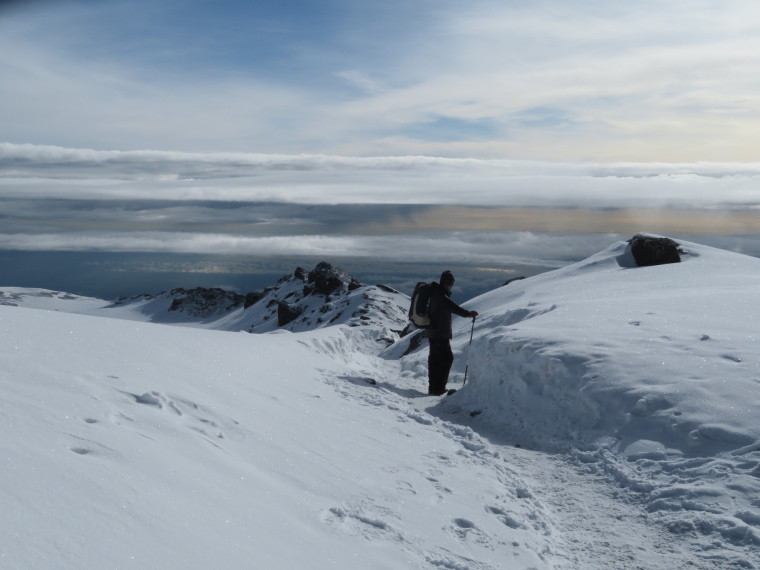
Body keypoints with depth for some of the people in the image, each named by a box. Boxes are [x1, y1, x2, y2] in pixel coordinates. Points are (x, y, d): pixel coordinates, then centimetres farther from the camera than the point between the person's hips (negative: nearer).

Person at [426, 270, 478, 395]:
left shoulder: (438, 292, 15)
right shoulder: (439, 294, -17)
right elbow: (451, 306, -33)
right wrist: (467, 313, -41)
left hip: (434, 331, 11)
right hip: (439, 332, -11)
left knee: (435, 358, 14)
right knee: (447, 357, -8)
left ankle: (433, 387, 22)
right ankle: (438, 388, -8)